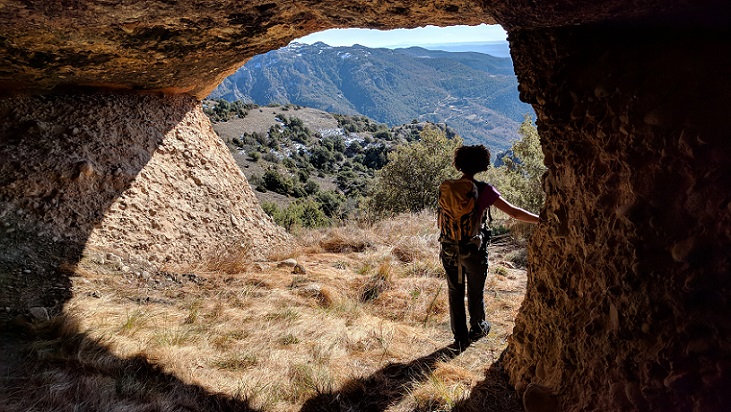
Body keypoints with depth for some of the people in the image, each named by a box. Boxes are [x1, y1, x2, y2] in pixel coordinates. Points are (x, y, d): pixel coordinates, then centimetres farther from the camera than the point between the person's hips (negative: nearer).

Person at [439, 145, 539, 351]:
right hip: (474, 250, -3)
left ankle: (460, 338, 23)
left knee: (455, 293, 14)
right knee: (475, 292, 19)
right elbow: (514, 212, -17)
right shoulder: (484, 190, -15)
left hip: (449, 249, 3)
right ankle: (477, 328, 41)